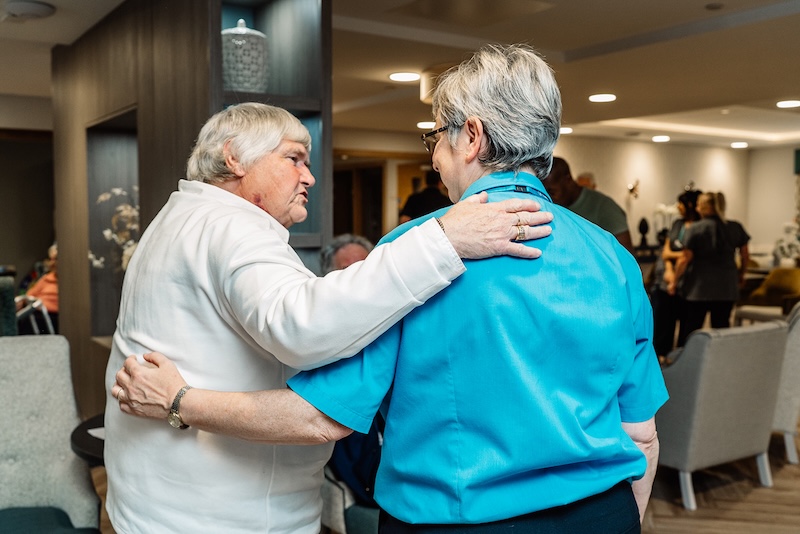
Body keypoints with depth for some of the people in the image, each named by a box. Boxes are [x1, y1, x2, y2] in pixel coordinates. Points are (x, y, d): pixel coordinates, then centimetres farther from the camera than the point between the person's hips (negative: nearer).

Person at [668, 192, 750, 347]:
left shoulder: (696, 229, -10)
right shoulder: (735, 228, 3)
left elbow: (685, 259, -11)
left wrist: (674, 282, -1)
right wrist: (741, 274, 27)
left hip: (698, 289, -3)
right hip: (726, 289, 4)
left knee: (690, 329, 4)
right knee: (722, 327, 10)